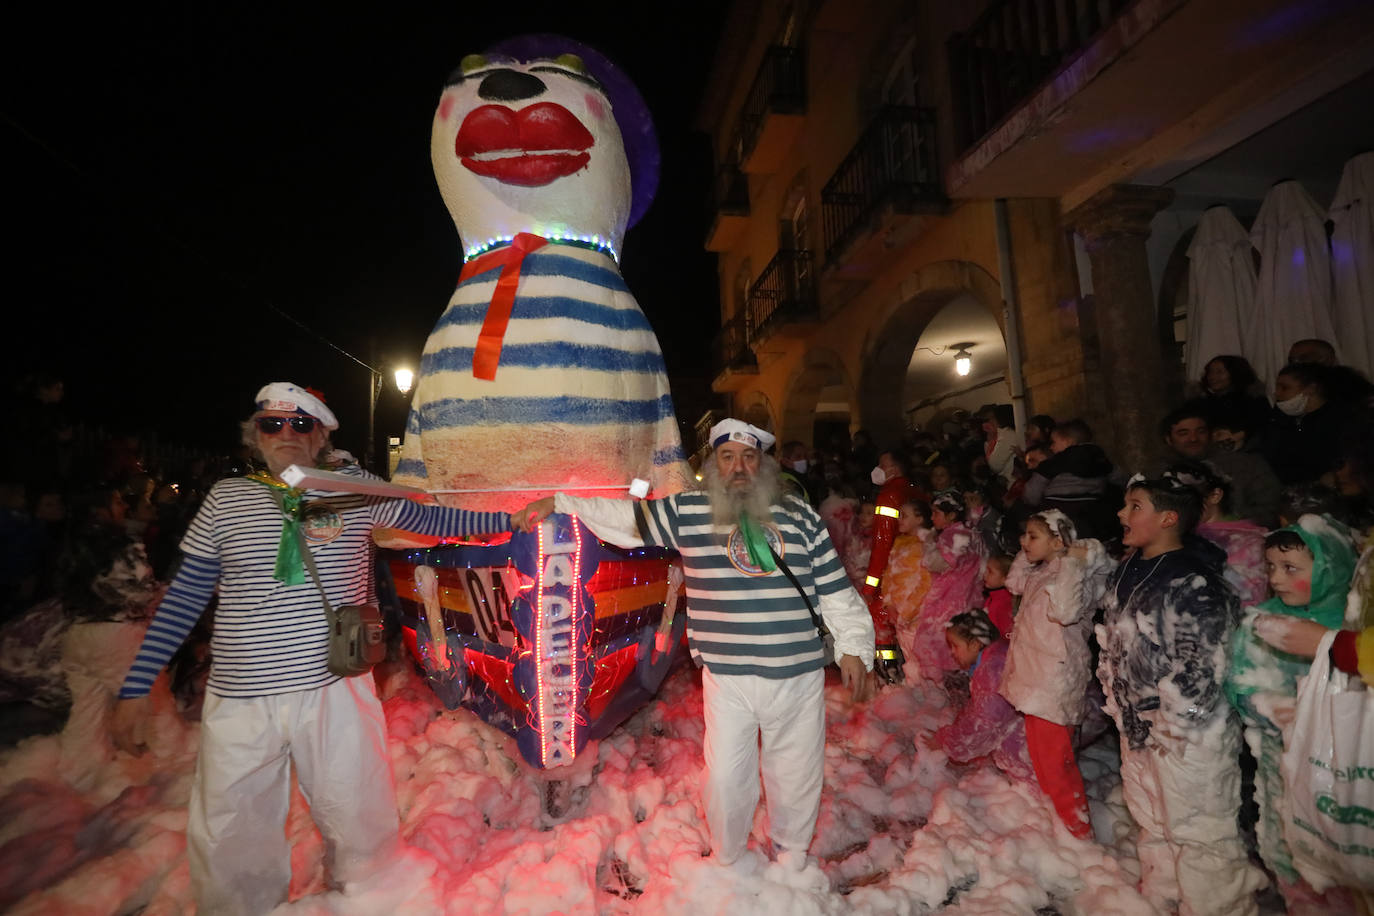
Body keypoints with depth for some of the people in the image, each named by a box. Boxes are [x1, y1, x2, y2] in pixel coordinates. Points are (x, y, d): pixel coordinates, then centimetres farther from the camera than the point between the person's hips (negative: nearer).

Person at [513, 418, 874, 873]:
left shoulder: (800, 516, 2)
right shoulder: (687, 511, -2)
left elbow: (836, 589, 6)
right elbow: (624, 517, 6)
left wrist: (854, 648, 2)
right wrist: (557, 502, 6)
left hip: (798, 675, 2)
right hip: (726, 678, -1)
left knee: (797, 775, 17)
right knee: (726, 777, 9)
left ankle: (791, 855, 46)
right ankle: (730, 860, 40)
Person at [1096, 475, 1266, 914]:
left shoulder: (1194, 583, -23)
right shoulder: (1127, 570, 3)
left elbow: (1198, 668, -24)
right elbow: (1111, 644, 14)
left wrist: (1169, 727, -17)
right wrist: (1118, 703, 14)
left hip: (1186, 733, -9)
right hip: (1137, 724, 9)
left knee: (1197, 831, 6)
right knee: (1150, 821, 25)